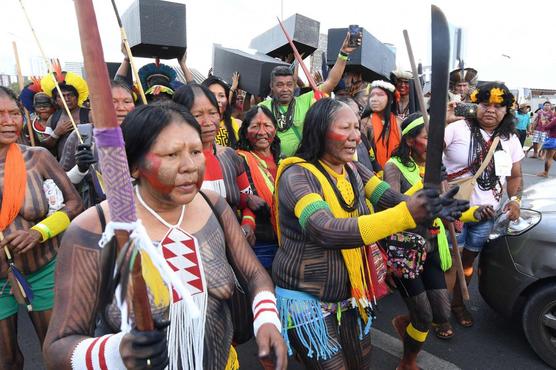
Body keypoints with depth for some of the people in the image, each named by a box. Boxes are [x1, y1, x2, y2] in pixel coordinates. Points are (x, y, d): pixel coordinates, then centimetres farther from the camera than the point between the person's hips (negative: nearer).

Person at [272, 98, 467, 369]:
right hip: (305, 300, -6)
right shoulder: (297, 175, -21)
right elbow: (327, 231, -35)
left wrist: (433, 207, -27)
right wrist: (407, 214, -41)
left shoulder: (354, 170, 1)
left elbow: (393, 200, -6)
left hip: (349, 296, 7)